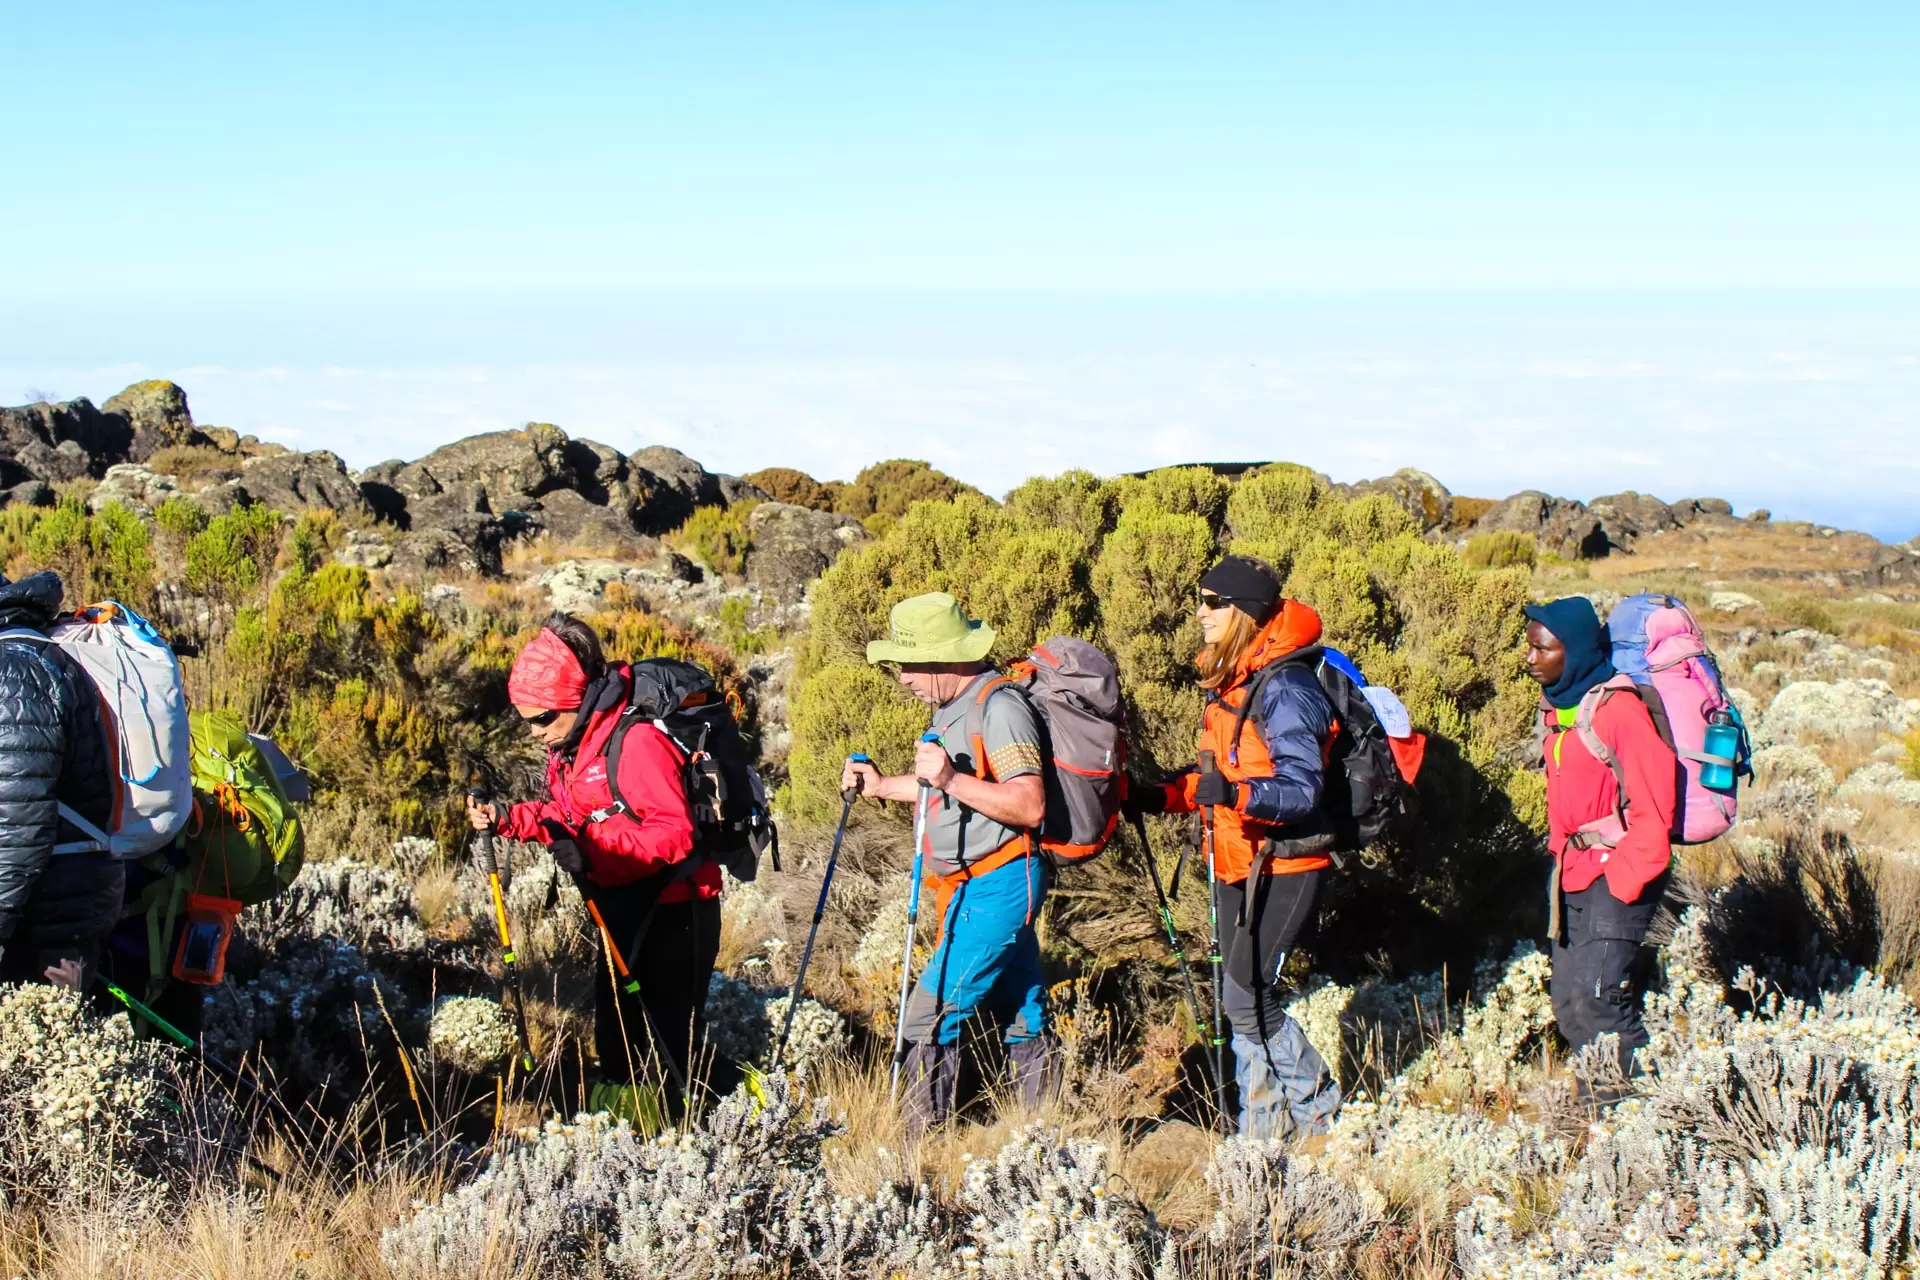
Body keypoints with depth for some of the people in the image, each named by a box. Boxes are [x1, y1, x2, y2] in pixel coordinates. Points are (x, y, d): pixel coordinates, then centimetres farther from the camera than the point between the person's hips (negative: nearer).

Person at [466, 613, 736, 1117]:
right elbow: (566, 816, 15)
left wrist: (597, 849, -37)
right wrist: (506, 819, -1)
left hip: (674, 909, -9)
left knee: (676, 1044, -6)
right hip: (622, 907, 9)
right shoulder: (570, 745, 4)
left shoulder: (637, 741, -24)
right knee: (618, 1040, 14)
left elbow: (674, 831, -29)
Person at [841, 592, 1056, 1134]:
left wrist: (952, 780, -30)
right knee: (1022, 1011, 14)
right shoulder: (952, 707, 12)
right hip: (976, 886, 10)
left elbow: (1030, 805, -25)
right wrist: (882, 785, 22)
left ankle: (921, 1140, -4)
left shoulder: (999, 708, -18)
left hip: (997, 886, -10)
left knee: (931, 1015, -10)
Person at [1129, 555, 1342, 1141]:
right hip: (1238, 862, 9)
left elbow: (1301, 791, -25)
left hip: (1283, 866, -9)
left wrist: (1233, 793, -40)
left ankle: (1316, 1108, 11)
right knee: (1243, 999, 12)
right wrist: (1166, 795, 8)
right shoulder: (1228, 679, 10)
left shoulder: (1283, 686, -19)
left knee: (1247, 997, -9)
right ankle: (1263, 1126, 23)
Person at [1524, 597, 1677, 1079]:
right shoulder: (1554, 705, 10)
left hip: (1618, 874, -8)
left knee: (1598, 998, -16)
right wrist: (1560, 853, 12)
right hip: (1572, 873, 8)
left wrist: (1622, 880, -17)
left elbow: (1653, 804, -17)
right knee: (1568, 1004, 9)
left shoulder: (1619, 707, -16)